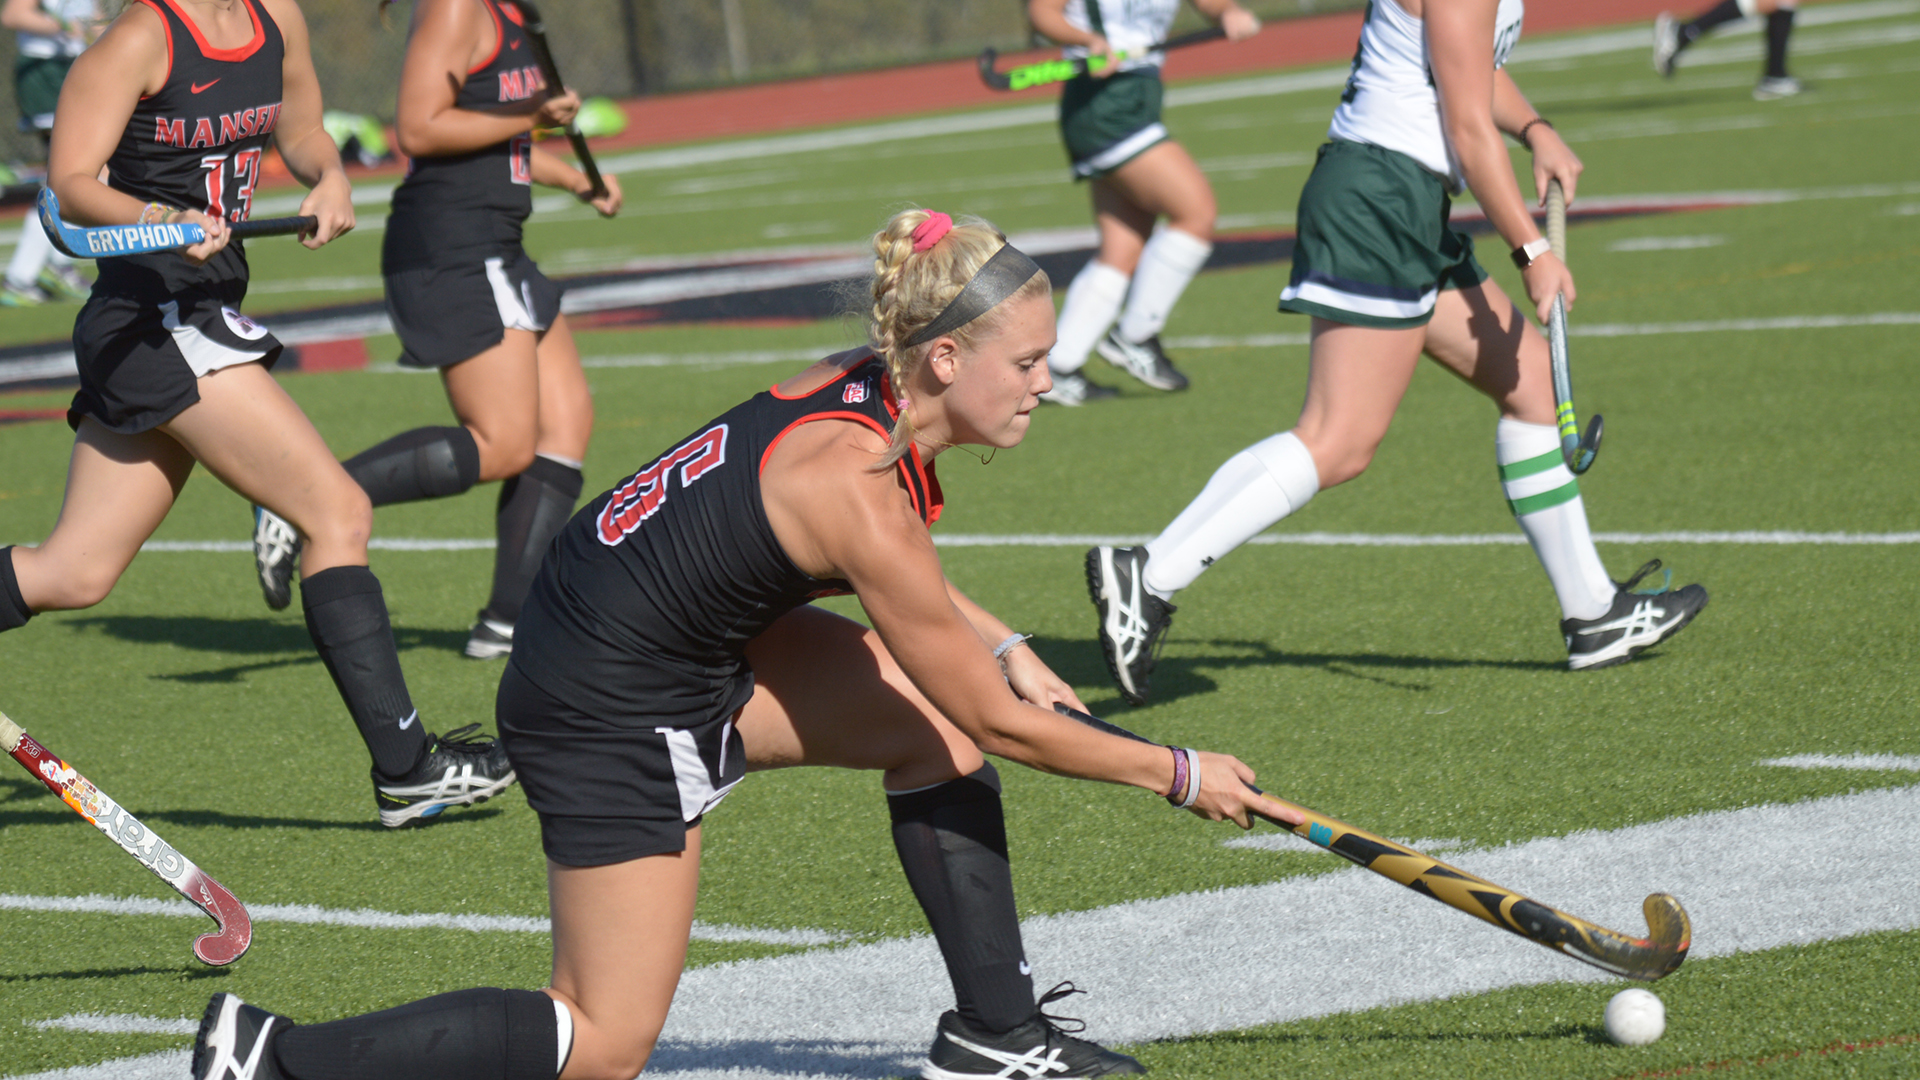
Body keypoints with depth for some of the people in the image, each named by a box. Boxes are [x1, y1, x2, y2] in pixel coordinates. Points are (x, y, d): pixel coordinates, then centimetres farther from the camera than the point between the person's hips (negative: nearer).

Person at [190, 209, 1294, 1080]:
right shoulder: (857, 487, -29)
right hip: (612, 716, -10)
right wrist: (1180, 774, -7)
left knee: (933, 715, 6)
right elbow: (998, 724, -18)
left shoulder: (865, 385, -4)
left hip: (698, 642, 10)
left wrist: (1000, 645, 11)